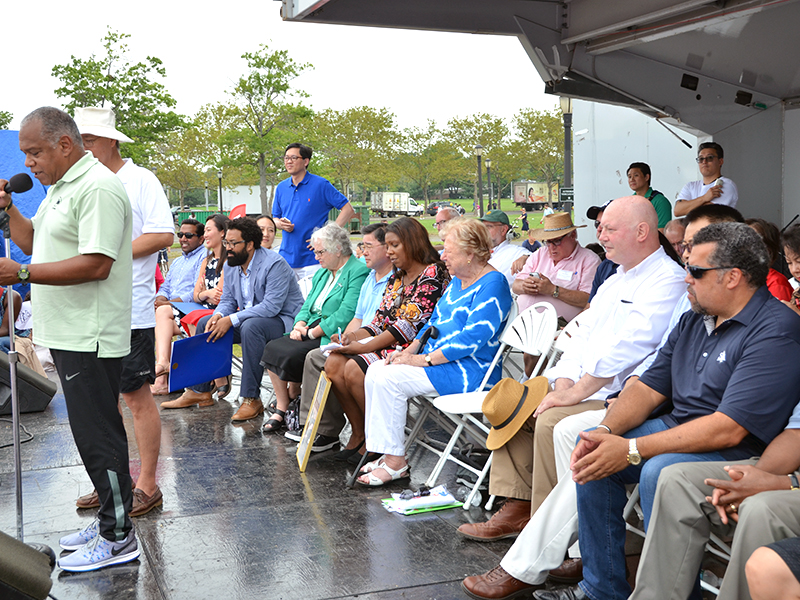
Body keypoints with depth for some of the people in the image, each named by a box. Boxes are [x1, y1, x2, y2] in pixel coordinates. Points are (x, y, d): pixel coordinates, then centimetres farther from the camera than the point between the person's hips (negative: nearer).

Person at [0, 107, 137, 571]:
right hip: (68, 336, 10)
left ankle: (118, 537, 8)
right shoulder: (60, 187, 18)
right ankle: (109, 520, 27)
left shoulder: (98, 188, -15)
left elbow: (96, 265, -23)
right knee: (93, 432, 16)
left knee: (97, 436, -3)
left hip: (90, 339, -10)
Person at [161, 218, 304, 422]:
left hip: (283, 320, -9)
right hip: (249, 319, 9)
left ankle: (251, 399, -32)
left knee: (250, 326, -38)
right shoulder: (230, 267, 6)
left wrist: (232, 319, -30)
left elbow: (271, 306, -28)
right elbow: (228, 300, 11)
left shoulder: (274, 264, -20)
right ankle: (199, 391, 6)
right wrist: (218, 316, -15)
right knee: (204, 324, 2)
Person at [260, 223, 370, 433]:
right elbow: (307, 306, 20)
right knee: (272, 349, -11)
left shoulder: (359, 272, -11)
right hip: (311, 331, 9)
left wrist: (313, 332, -16)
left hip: (331, 336, -9)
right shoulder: (322, 273, 21)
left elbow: (346, 315, -20)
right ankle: (280, 410, -6)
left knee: (291, 355, -26)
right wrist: (300, 325, -3)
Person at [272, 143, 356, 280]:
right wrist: (280, 224, -3)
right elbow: (275, 218, 22)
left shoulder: (321, 185, -4)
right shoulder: (281, 188, 12)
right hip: (286, 258, 5)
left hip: (312, 259, -5)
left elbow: (348, 210, -6)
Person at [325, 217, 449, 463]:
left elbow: (409, 325, -18)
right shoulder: (396, 278, 20)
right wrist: (353, 336, -3)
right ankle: (359, 434, -6)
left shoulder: (432, 274, -9)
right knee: (333, 363, -13)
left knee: (354, 369, -27)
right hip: (384, 345, 9)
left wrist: (364, 347, -18)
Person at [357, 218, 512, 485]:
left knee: (389, 379, -22)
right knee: (375, 371, -4)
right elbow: (436, 321, 21)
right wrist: (410, 350, 4)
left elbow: (473, 337, -24)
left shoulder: (493, 283, -15)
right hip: (437, 359, 10)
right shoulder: (457, 280, 16)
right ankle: (389, 452, -2)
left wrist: (424, 359, -22)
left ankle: (396, 463, -12)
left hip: (470, 371, -10)